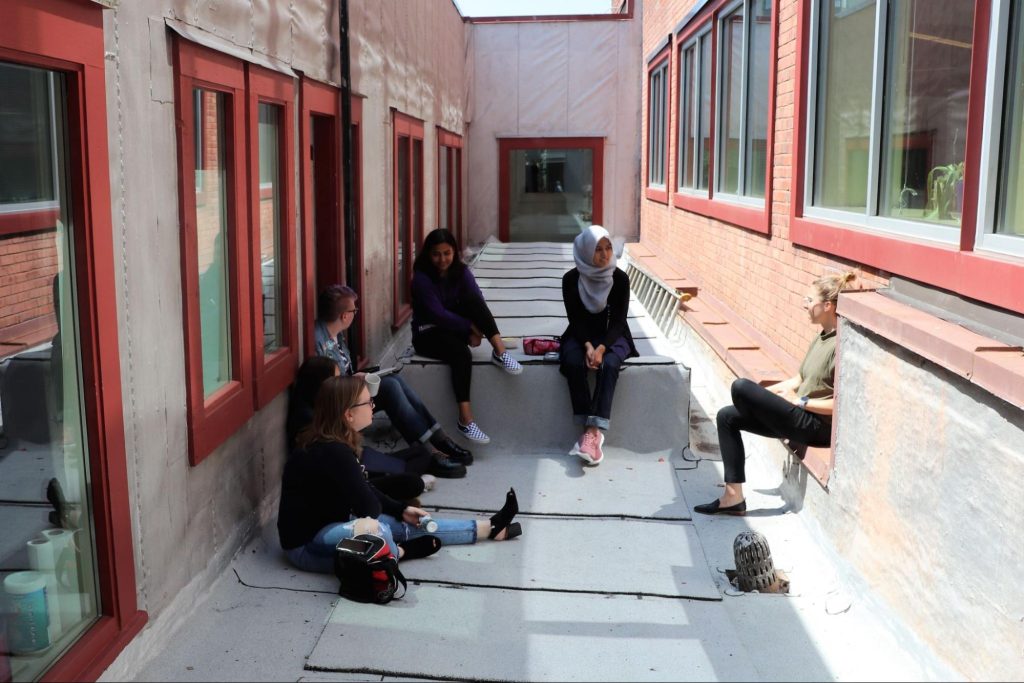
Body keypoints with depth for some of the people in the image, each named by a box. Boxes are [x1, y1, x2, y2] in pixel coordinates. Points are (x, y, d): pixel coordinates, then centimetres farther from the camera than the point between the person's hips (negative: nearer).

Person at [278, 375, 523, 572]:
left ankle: (489, 528, 18)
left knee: (406, 525, 9)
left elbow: (366, 490, 12)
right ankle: (399, 552, 2)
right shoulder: (332, 453, -29)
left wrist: (402, 510, 6)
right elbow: (369, 507, -24)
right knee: (373, 528, -34)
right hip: (306, 545, -10)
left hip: (329, 525, 10)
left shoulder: (335, 444, 1)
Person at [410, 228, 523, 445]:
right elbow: (437, 314, -22)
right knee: (462, 354, -35)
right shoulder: (422, 277, -14)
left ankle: (499, 351, -31)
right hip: (429, 333, -4)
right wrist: (471, 327, -23)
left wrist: (473, 330, -30)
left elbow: (478, 300, -14)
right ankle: (465, 418, -38)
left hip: (455, 329, 4)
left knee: (472, 297, -24)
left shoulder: (460, 271, 0)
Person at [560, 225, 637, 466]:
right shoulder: (571, 279, -9)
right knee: (574, 363, -32)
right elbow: (575, 319, -7)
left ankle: (593, 432, -40)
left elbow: (618, 321, -11)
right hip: (581, 335, 1)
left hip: (612, 336, 0)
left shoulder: (620, 278, -9)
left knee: (609, 365, -33)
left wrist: (601, 348, -26)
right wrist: (587, 346, -25)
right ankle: (592, 432, -33)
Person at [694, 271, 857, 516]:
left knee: (741, 387, -19)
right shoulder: (821, 338, 12)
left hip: (817, 426, -10)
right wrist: (760, 393, 9)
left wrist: (800, 401, -14)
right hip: (800, 416, 10)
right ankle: (733, 497, -1)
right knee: (727, 416, 0)